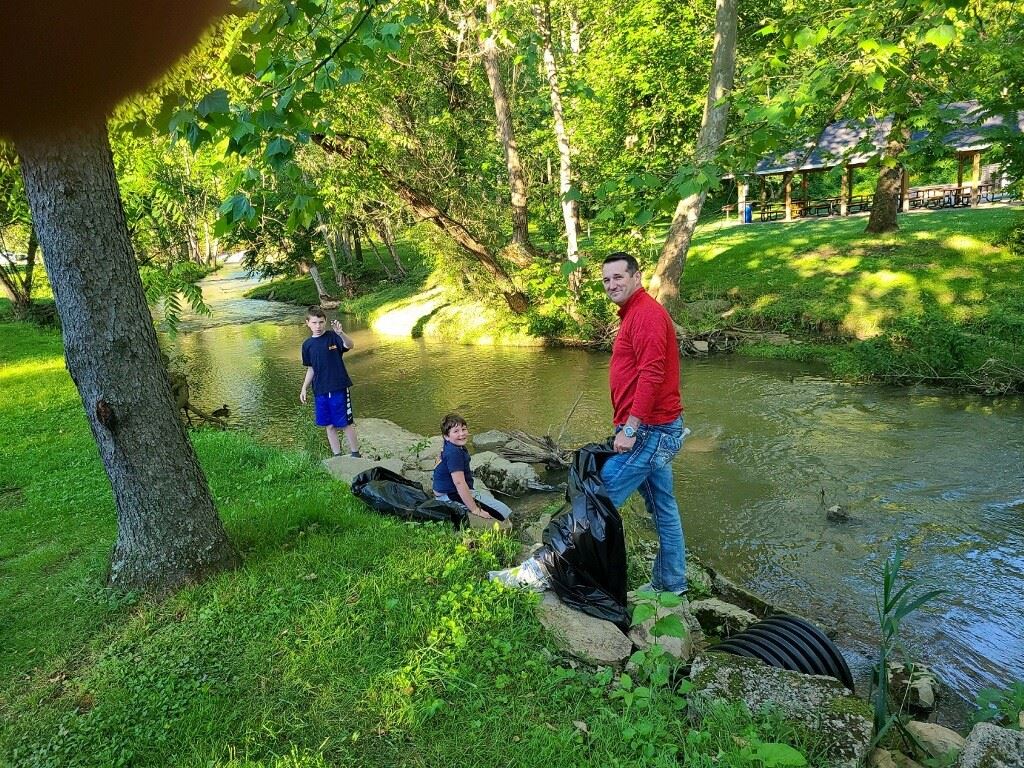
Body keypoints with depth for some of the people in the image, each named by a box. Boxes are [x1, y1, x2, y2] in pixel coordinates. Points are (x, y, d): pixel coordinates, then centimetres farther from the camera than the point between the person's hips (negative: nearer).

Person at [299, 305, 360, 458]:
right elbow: (311, 369, 15)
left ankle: (355, 455, 13)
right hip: (320, 391, 5)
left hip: (339, 388, -4)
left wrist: (340, 333, -46)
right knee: (329, 426, 11)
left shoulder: (333, 336, -7)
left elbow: (350, 345, -28)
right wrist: (304, 388, 8)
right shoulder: (307, 345, 7)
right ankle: (337, 456, 22)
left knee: (346, 423, 1)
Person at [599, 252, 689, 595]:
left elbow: (651, 375, -23)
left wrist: (630, 428, -23)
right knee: (664, 509, 16)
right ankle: (670, 584, 28)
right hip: (654, 429, 11)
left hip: (649, 430, -11)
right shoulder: (634, 313, 18)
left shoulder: (646, 313, -14)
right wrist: (629, 427, 19)